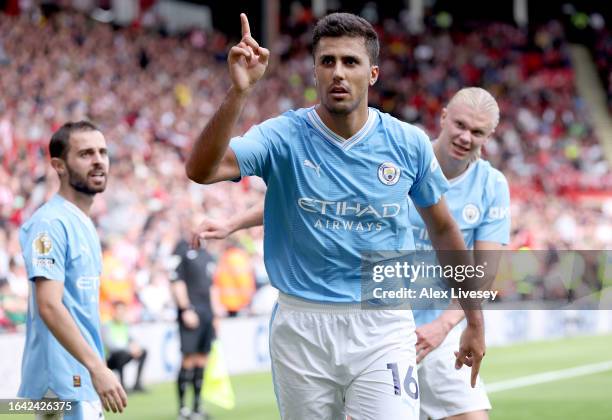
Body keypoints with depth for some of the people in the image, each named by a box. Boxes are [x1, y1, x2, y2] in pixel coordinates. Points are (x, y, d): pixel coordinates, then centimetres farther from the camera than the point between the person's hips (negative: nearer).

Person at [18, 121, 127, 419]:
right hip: (63, 383, -10)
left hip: (85, 382, 10)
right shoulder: (50, 223, -14)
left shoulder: (85, 224, 17)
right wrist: (97, 367, -30)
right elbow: (49, 306, -23)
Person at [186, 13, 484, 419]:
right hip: (302, 328, 0)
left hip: (382, 327, 0)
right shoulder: (283, 136, -6)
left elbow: (443, 229, 13)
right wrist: (238, 92, -34)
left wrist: (474, 320, 16)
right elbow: (201, 170, -22)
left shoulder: (409, 143, -1)